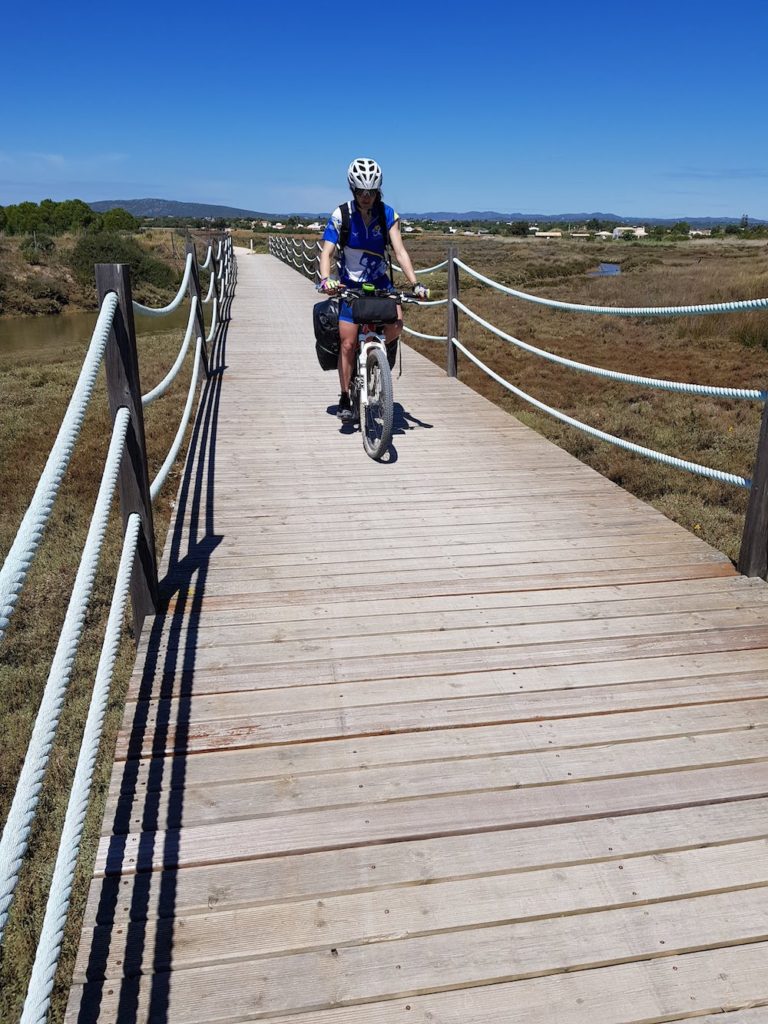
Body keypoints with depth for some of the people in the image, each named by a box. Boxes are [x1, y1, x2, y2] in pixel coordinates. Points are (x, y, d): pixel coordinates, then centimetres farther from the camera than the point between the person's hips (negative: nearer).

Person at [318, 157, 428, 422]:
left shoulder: (387, 214, -8)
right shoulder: (341, 215, -13)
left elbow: (399, 251, -13)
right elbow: (327, 252, -18)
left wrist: (414, 284, -26)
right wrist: (325, 279, -38)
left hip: (380, 282, 2)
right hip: (350, 285, -1)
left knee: (396, 324, -24)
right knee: (348, 343, -6)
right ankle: (345, 398, 7)